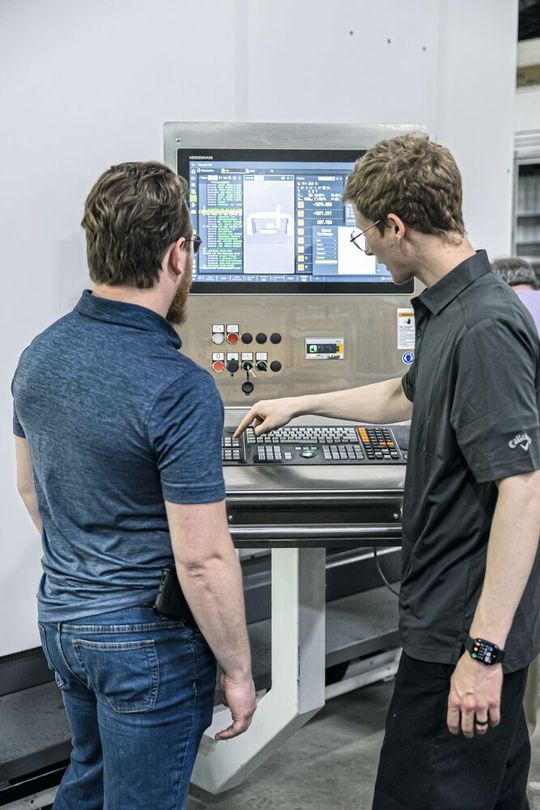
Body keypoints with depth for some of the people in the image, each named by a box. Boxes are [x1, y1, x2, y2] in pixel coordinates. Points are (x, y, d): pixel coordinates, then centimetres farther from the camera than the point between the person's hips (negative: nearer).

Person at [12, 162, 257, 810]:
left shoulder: (39, 355, -3)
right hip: (147, 639, -7)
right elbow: (203, 559, -24)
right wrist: (237, 671, -10)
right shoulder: (179, 389, -27)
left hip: (60, 618, 7)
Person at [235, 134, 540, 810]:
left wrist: (484, 650, -25)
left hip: (469, 629, -10)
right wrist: (298, 405, 37)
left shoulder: (485, 328, -22)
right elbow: (405, 398, 28)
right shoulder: (449, 311, 10)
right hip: (470, 621, 10)